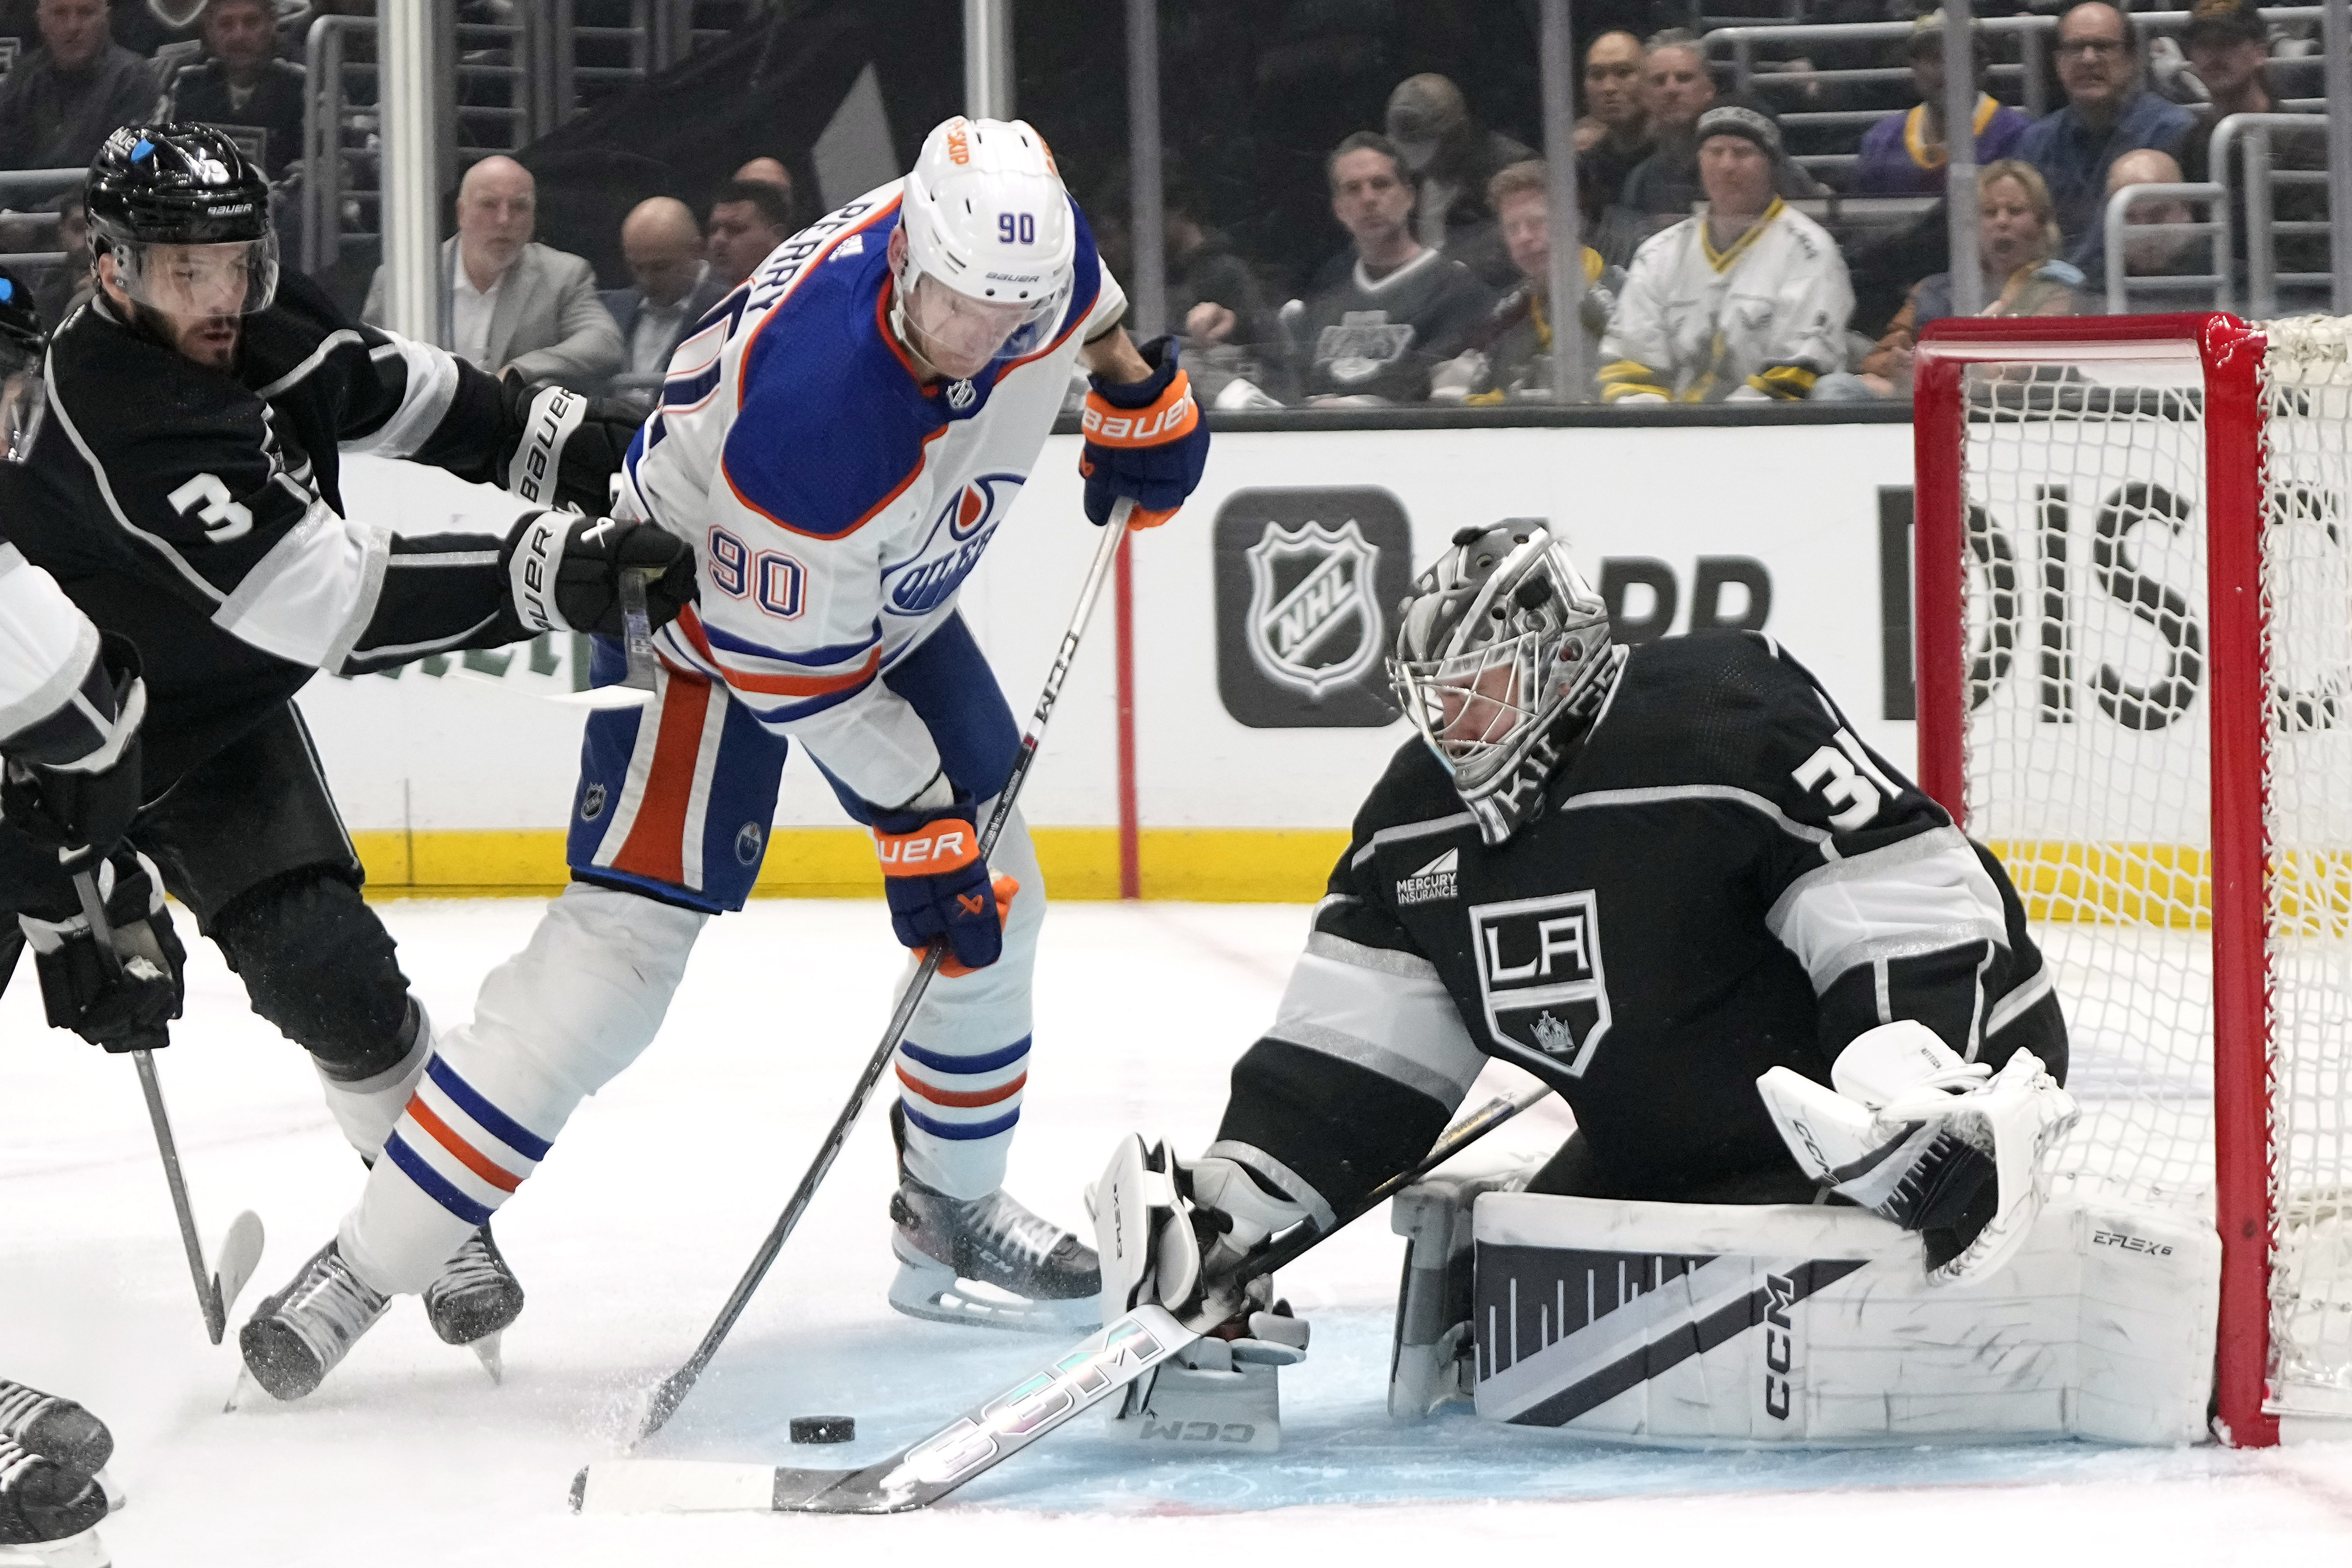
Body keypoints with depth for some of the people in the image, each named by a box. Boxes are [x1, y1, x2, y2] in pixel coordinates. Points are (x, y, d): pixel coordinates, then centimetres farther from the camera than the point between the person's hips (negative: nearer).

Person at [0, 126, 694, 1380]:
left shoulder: (266, 329, -14)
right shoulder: (116, 418, -37)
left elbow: (412, 400, 6)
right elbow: (337, 604, -41)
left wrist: (592, 447, -7)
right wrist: (554, 575, -46)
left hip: (220, 715, 5)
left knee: (326, 968, -8)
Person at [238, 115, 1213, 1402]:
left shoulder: (1024, 245, -21)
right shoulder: (806, 400, -41)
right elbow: (790, 668, -28)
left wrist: (1141, 388, 5)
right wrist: (920, 827, -22)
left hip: (890, 596, 8)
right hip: (712, 599, -8)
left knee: (994, 905, 10)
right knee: (620, 947, -17)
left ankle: (952, 1219, 32)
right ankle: (359, 1272, -17)